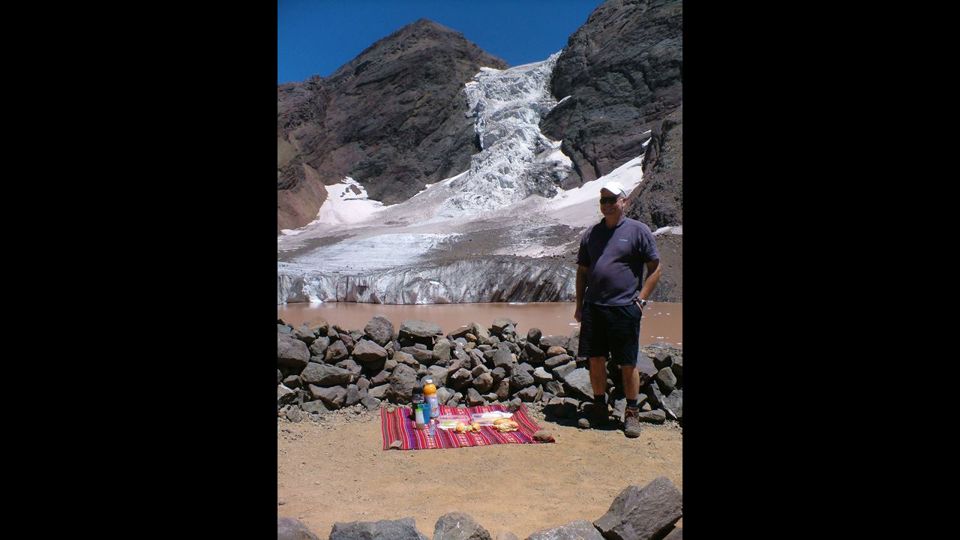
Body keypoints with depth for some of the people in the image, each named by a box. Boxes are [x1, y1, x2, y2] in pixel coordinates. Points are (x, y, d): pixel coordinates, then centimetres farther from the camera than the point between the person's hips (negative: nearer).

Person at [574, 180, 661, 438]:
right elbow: (582, 271, 16)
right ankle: (600, 411, 24)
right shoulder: (591, 233, 12)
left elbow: (655, 269, 0)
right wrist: (579, 305, 10)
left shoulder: (638, 230, -1)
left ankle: (632, 414, 18)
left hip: (624, 309, -4)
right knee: (596, 360, 10)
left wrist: (640, 299, -8)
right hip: (593, 308, 4)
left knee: (628, 364, 3)